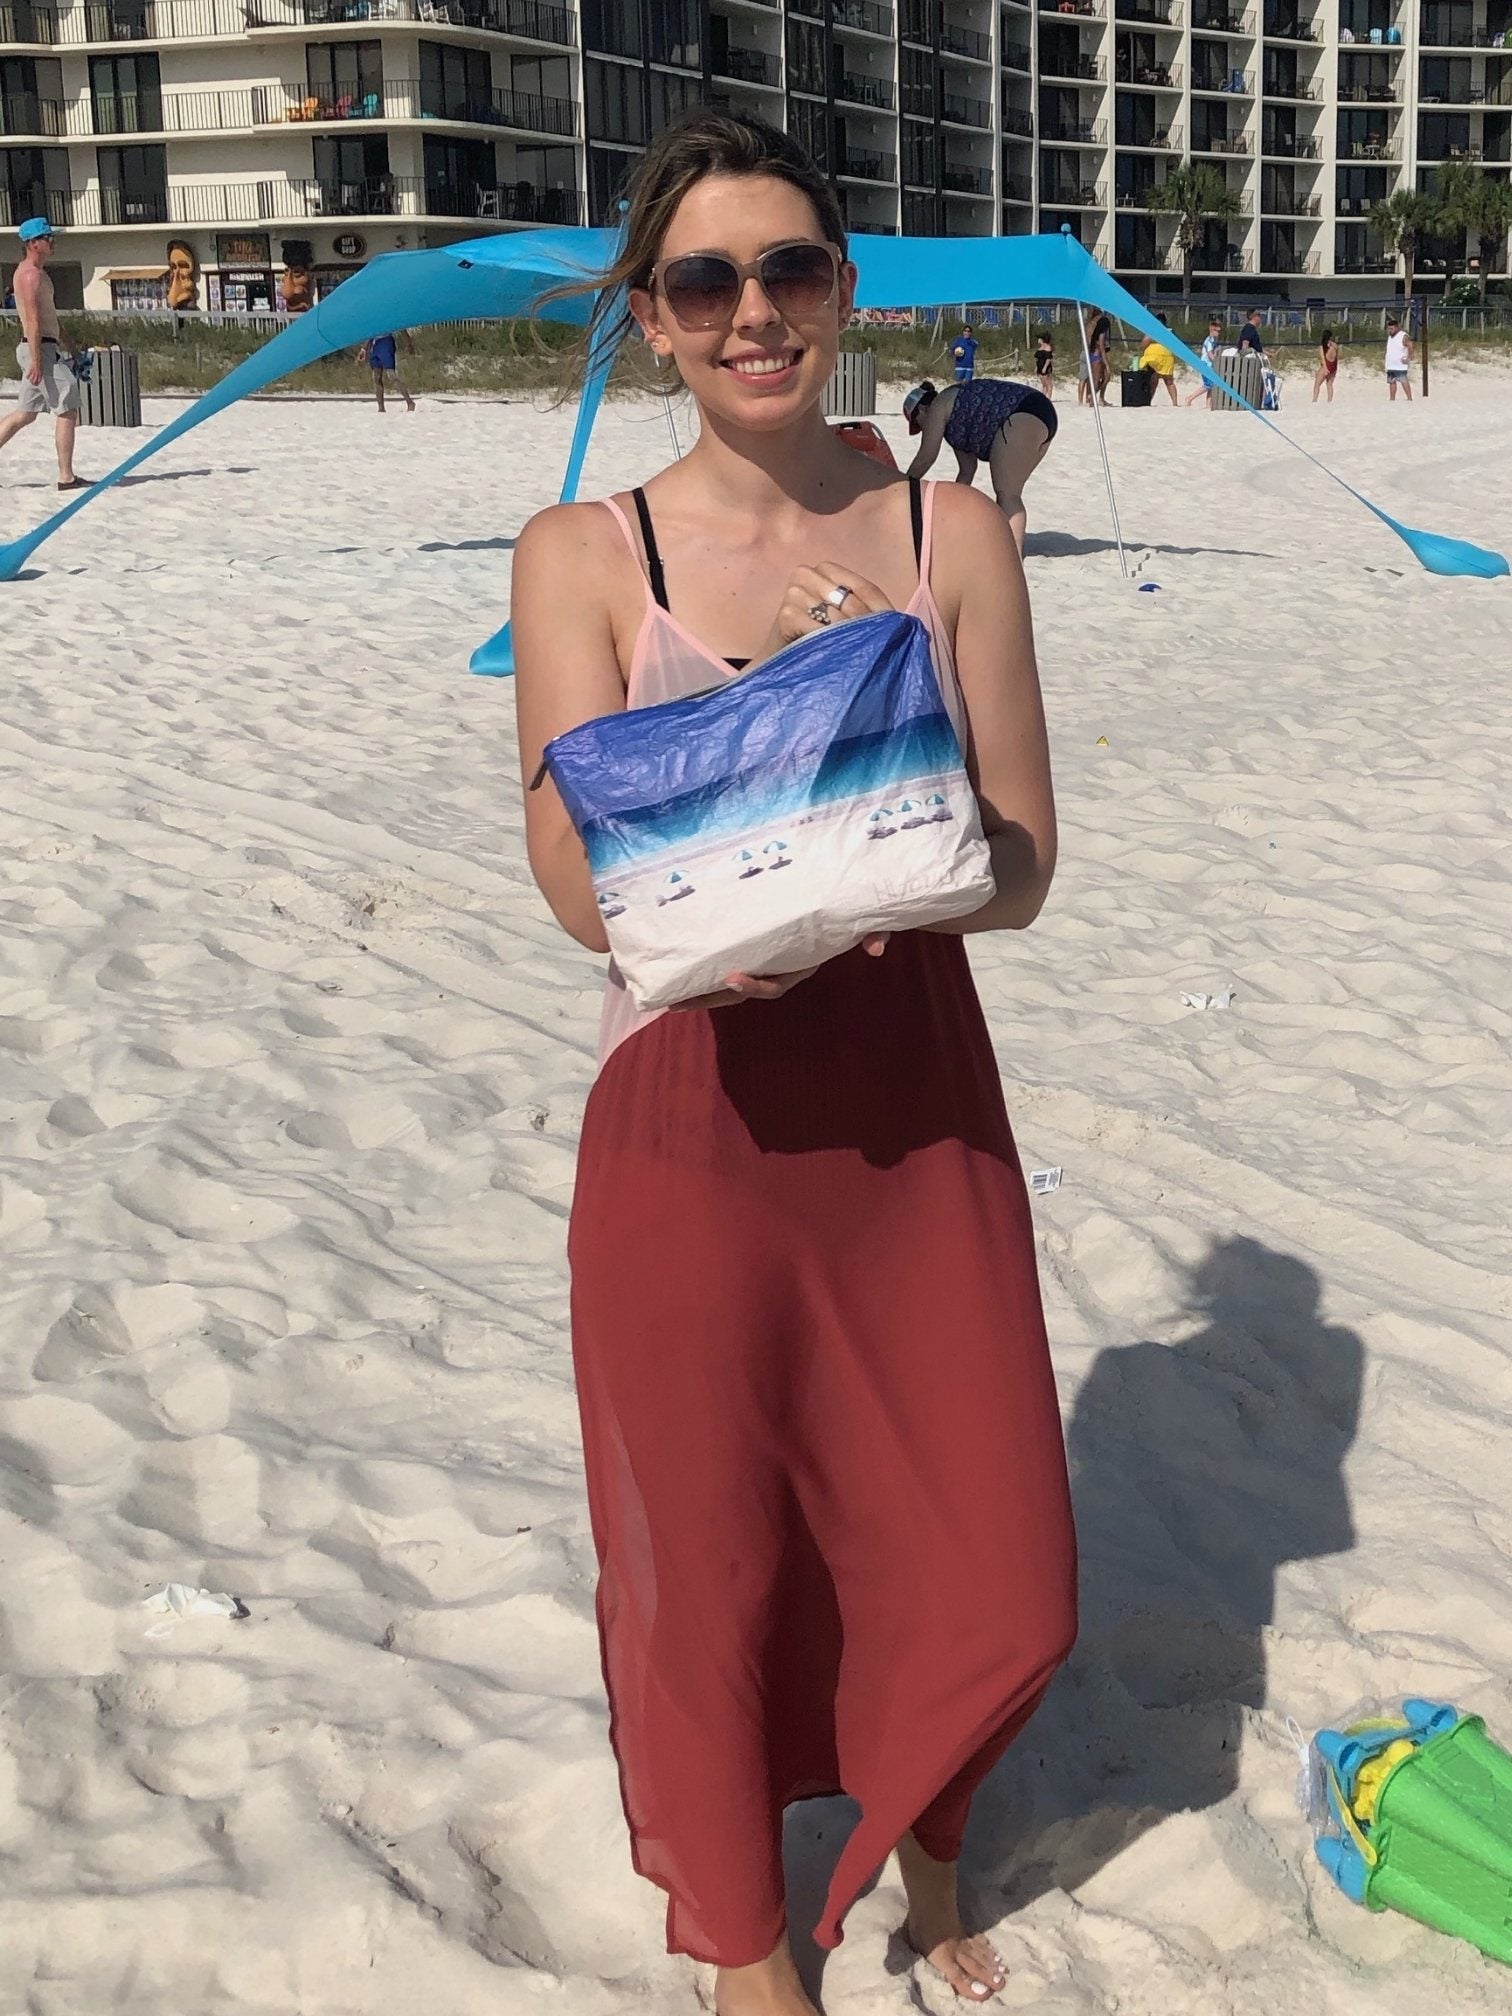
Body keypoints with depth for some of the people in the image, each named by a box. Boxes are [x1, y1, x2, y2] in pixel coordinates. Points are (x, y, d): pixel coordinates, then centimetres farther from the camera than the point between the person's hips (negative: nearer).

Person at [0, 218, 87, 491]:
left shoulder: (34, 272, 19)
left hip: (42, 348, 10)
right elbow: (33, 321, -21)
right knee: (67, 410, -6)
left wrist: (66, 344, 29)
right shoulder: (31, 274, -14)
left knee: (25, 414, 12)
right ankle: (66, 477, -5)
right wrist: (36, 361, -25)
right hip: (40, 349, -10)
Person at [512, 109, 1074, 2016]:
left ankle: (924, 1853, 45)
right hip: (692, 1125, -2)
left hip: (921, 1106, 2)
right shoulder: (582, 555, -3)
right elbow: (583, 890, -10)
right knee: (711, 1567, 10)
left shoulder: (954, 536, 2)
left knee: (994, 1573, 10)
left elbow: (1022, 867, -3)